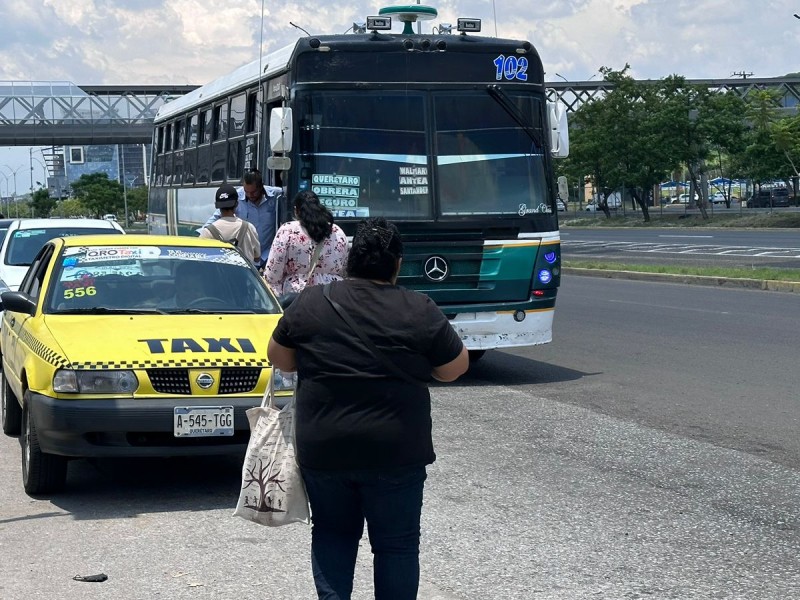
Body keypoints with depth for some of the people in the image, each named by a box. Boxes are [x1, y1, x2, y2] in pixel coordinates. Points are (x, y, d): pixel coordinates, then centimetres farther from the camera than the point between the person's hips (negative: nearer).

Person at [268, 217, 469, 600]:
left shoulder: (310, 303, -2)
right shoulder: (420, 311, -7)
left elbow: (279, 359, 9)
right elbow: (454, 368, 3)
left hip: (322, 450, 2)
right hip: (395, 453, -2)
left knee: (332, 533, 17)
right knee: (396, 542, 10)